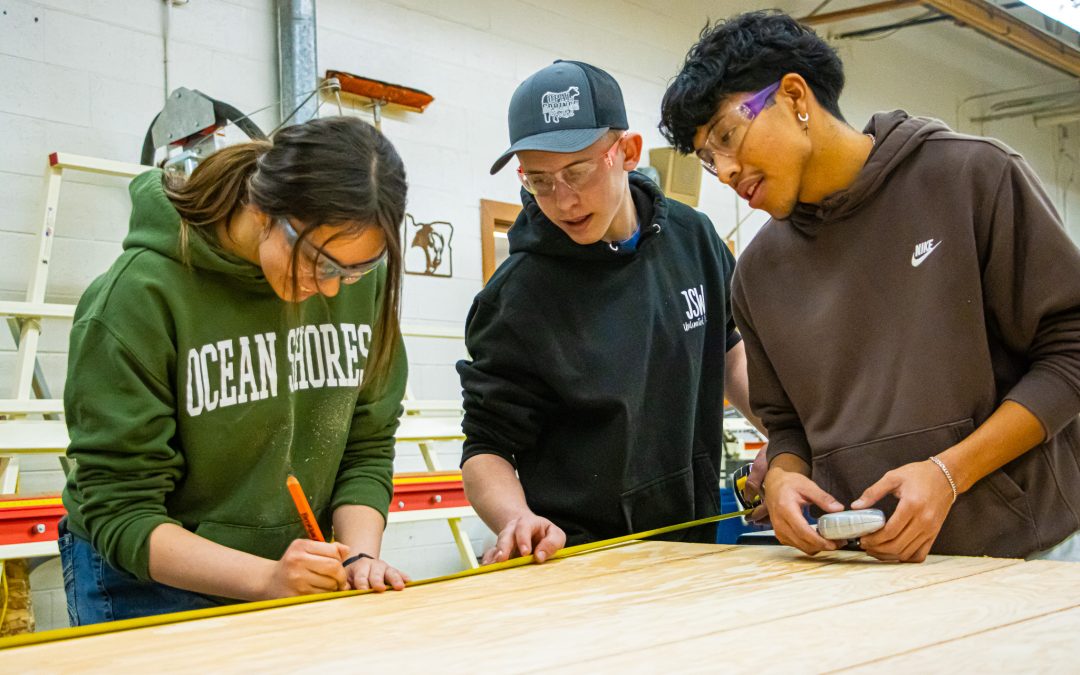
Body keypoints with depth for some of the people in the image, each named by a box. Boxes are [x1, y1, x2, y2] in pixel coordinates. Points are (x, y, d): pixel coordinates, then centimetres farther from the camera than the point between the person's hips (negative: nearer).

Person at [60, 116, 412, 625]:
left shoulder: (363, 280, -8)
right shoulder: (139, 295, -21)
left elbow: (367, 445, -1)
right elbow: (119, 510, -21)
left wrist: (359, 555, -18)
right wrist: (267, 578, -31)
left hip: (298, 578, 4)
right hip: (147, 587, -3)